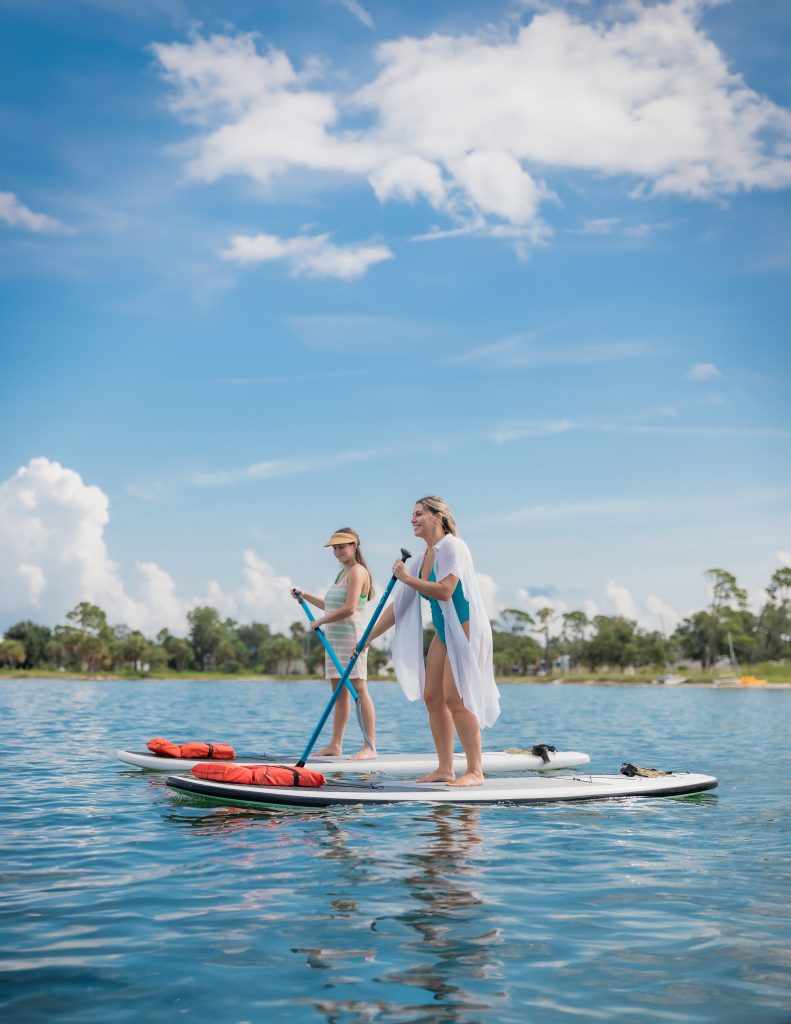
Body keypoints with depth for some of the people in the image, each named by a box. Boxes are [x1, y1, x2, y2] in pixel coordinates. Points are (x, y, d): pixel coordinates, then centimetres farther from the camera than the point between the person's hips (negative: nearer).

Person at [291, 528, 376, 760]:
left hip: (352, 636, -10)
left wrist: (319, 622, -12)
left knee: (359, 689, -10)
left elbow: (349, 609, -20)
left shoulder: (357, 571, -10)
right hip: (334, 637, 10)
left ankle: (370, 747, -10)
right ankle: (335, 745, 14)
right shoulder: (343, 573, 20)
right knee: (339, 692, 10)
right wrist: (305, 596, 24)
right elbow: (331, 607, 28)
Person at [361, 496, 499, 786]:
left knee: (455, 698, -13)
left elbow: (444, 591, -24)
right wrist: (367, 639, 12)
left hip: (465, 628, -9)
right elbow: (398, 605, 15)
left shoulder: (452, 547, -11)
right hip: (443, 631, 9)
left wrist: (407, 578, -14)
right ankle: (445, 769, 11)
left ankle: (475, 771, -9)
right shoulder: (421, 559, 13)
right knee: (432, 696, 6)